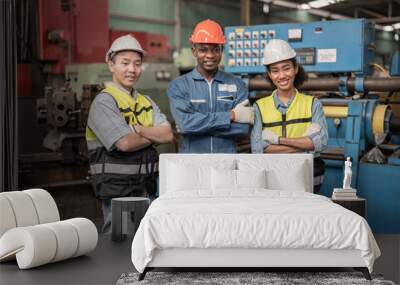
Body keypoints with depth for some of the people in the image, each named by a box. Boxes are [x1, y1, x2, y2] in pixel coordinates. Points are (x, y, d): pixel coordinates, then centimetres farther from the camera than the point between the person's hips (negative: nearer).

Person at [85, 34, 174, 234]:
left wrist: (138, 129, -13)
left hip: (147, 187, 7)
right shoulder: (104, 102, -7)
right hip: (117, 188, -7)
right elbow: (125, 143, -18)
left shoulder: (146, 102, 15)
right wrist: (154, 135, -2)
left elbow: (168, 134, 1)